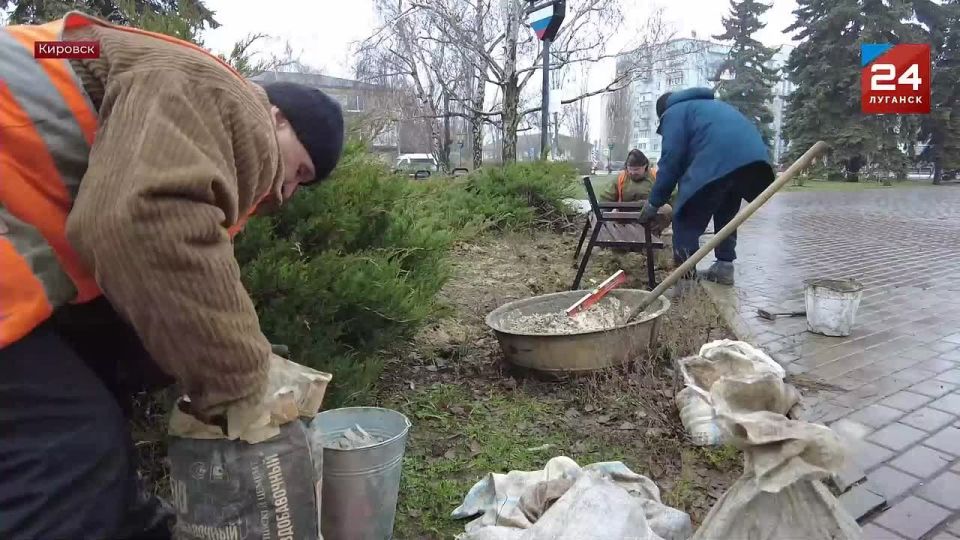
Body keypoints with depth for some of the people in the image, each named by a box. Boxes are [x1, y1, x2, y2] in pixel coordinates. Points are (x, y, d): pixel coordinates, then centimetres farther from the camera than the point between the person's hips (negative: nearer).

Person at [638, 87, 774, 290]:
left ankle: (686, 279, -3)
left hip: (717, 162, -7)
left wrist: (654, 202, 10)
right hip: (753, 157, 8)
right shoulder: (709, 105, 41)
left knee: (686, 220, 2)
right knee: (726, 215, 26)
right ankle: (724, 267, 27)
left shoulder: (673, 113, 18)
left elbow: (671, 159, 5)